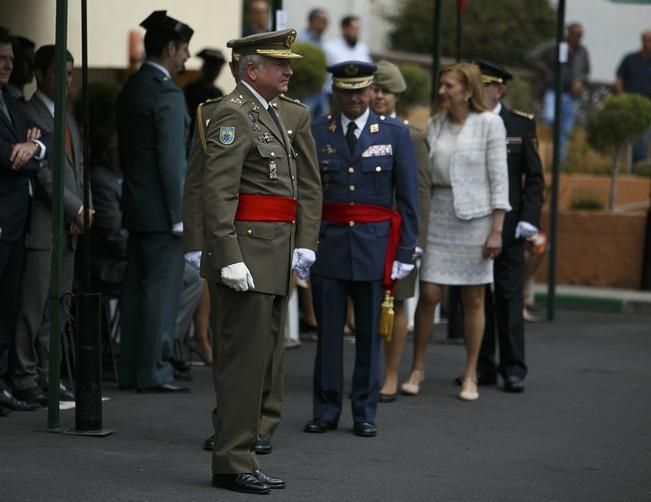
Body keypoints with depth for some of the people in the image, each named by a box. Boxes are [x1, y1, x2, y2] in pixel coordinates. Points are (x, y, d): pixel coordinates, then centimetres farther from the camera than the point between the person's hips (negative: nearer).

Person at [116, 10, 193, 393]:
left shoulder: (131, 89, 11)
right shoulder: (167, 93, -16)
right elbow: (172, 159, -18)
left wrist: (135, 186, 19)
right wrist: (180, 214, -16)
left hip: (136, 204, 9)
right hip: (161, 208, -9)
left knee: (137, 288, 13)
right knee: (162, 289, -4)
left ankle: (131, 369, 18)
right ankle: (154, 372, -2)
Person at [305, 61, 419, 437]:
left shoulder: (395, 133, 3)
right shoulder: (316, 133, 5)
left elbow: (408, 197, 3)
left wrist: (405, 251, -2)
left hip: (374, 245, -1)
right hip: (328, 244, 1)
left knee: (370, 333, 4)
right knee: (328, 332, 3)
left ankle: (365, 413, 13)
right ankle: (326, 411, 12)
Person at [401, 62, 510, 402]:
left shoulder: (489, 123, -5)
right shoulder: (435, 124, 8)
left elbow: (499, 177, -6)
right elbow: (425, 174, 12)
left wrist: (496, 229, -9)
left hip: (475, 215, -3)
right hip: (438, 213, 3)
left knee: (473, 300, 4)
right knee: (429, 295, -1)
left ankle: (470, 376, 13)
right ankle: (418, 369, 11)